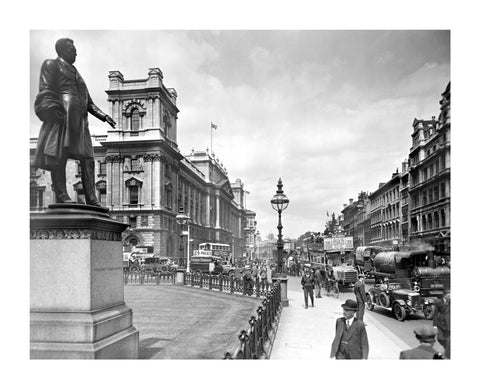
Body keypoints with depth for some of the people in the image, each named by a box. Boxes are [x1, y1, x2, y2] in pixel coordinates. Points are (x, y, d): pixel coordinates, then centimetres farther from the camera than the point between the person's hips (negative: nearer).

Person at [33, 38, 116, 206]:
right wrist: (54, 108, -19)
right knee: (58, 154, -15)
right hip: (62, 115, -7)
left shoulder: (76, 74, 35)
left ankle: (91, 199, -10)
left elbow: (89, 102, 31)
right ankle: (61, 195, -20)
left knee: (87, 158, -4)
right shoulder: (51, 64, 14)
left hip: (80, 120, 7)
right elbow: (46, 90, -2)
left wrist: (103, 116, 18)